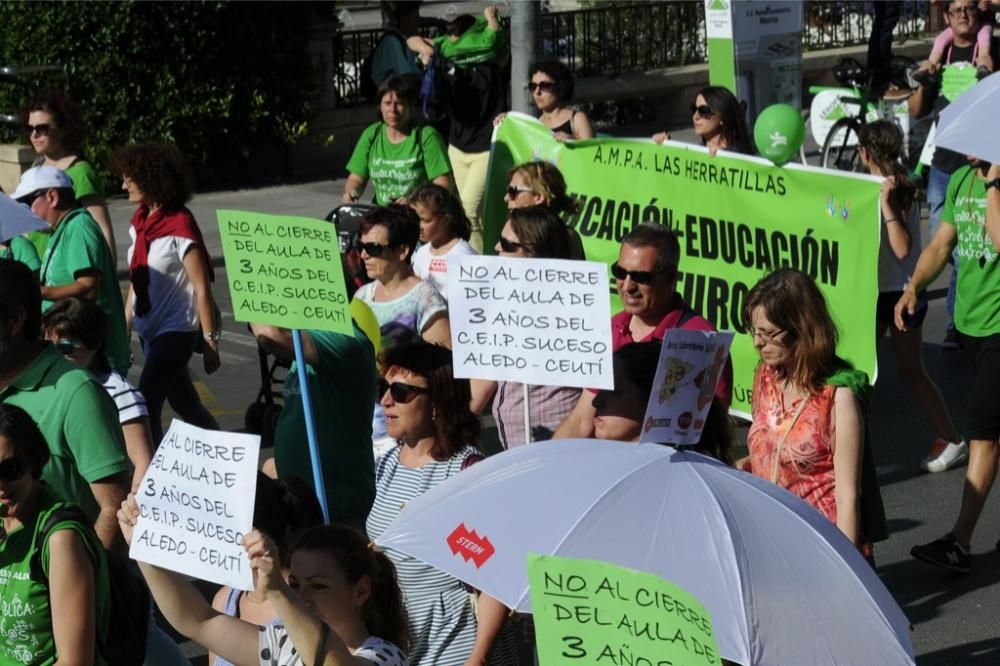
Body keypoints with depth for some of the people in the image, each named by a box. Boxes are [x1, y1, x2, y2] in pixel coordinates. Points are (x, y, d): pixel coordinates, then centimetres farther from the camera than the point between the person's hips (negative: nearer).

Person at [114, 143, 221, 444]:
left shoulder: (180, 227, -17)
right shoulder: (140, 221, 5)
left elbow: (202, 288, -16)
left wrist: (210, 341, -16)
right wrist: (124, 328, 12)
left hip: (176, 330, -8)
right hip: (150, 329, 8)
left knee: (145, 406, -14)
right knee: (183, 403, 18)